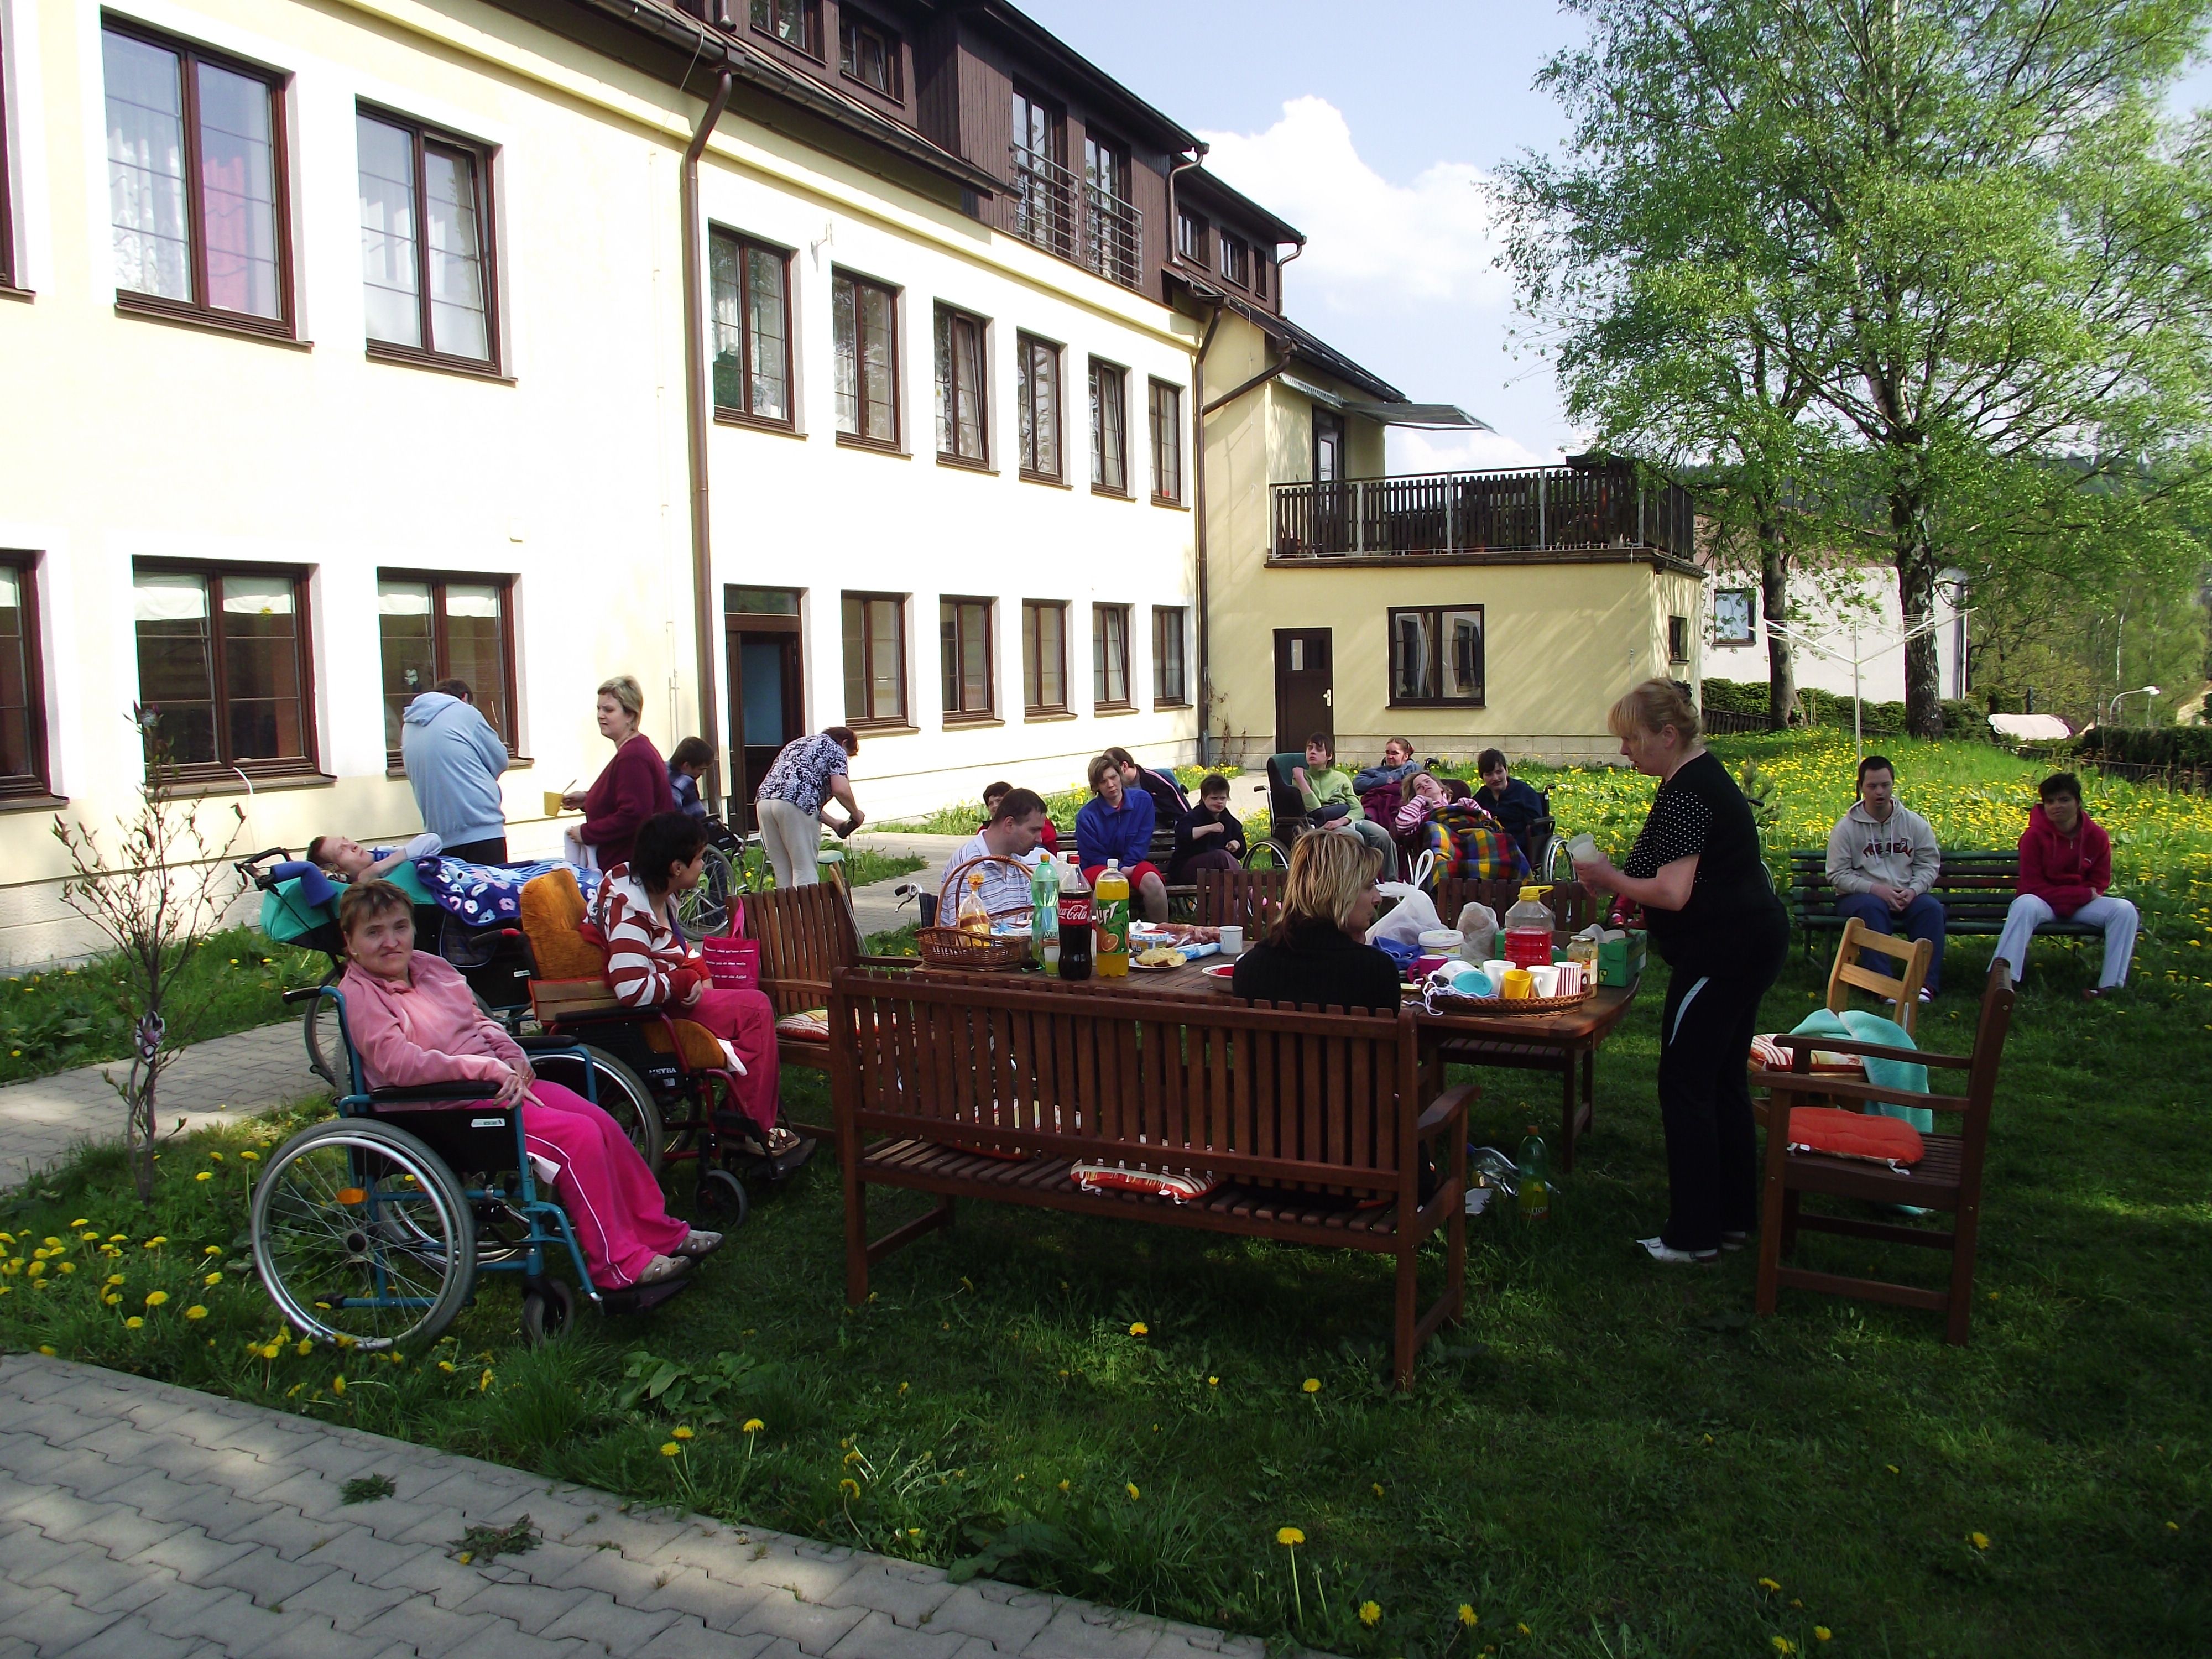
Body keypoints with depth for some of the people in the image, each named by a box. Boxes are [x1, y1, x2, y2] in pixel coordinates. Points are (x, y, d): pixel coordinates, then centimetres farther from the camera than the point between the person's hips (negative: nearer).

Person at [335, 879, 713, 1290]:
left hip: (501, 1082, 8)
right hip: (451, 1106, -8)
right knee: (578, 1136, -22)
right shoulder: (358, 994, -10)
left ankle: (659, 1233, 6)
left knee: (603, 1124, -6)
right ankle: (620, 1265, -14)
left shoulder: (430, 966, 13)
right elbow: (399, 1064, -23)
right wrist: (489, 1067, -28)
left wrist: (512, 1058, -2)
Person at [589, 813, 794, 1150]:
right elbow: (632, 990, -36)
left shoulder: (654, 890, 5)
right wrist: (686, 981, -20)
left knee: (753, 1004, 12)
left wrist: (699, 969, 3)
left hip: (667, 995, 11)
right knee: (756, 1009, -12)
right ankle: (758, 1132, -3)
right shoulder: (630, 911, -27)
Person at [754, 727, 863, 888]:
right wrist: (856, 814, 13)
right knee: (806, 871, -3)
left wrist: (835, 824, 31)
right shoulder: (835, 749, 12)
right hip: (795, 805, -7)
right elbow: (841, 790, -5)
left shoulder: (796, 744, 35)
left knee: (783, 873, 12)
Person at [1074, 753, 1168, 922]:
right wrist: (1122, 870, -18)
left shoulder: (1143, 800, 0)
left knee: (1152, 880, -33)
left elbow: (1141, 844, 0)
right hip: (1099, 867, -2)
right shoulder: (1086, 815, -8)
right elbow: (1094, 856, -4)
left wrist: (1128, 867, -13)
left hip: (1133, 864, 2)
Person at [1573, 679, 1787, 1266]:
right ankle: (1733, 1217, 25)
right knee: (1723, 1081, 16)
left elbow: (1673, 893, -26)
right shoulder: (1705, 774, 14)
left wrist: (1611, 880, -11)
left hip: (1720, 952, -11)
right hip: (1752, 940, 11)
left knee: (1685, 1086, -4)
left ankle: (1694, 1235, 3)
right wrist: (1620, 879, 12)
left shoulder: (1684, 793, -19)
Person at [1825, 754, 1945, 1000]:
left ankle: (1927, 981, -28)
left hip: (1906, 896, 3)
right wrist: (1875, 889, -19)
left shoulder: (1914, 823, 7)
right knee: (1872, 907, -37)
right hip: (1861, 896, -3)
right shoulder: (1846, 828, -2)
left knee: (1931, 907, -28)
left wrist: (1913, 890, -14)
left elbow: (1929, 864, 7)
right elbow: (1837, 875, -5)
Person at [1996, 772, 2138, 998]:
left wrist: (2072, 899, -14)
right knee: (2024, 905, -38)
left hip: (2083, 905, 4)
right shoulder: (2035, 836, -12)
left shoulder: (2097, 836, -2)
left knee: (2125, 909, -23)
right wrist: (2083, 893, -16)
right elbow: (2032, 887, -13)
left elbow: (2099, 884, 3)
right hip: (2043, 903, -4)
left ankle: (2110, 985, -22)